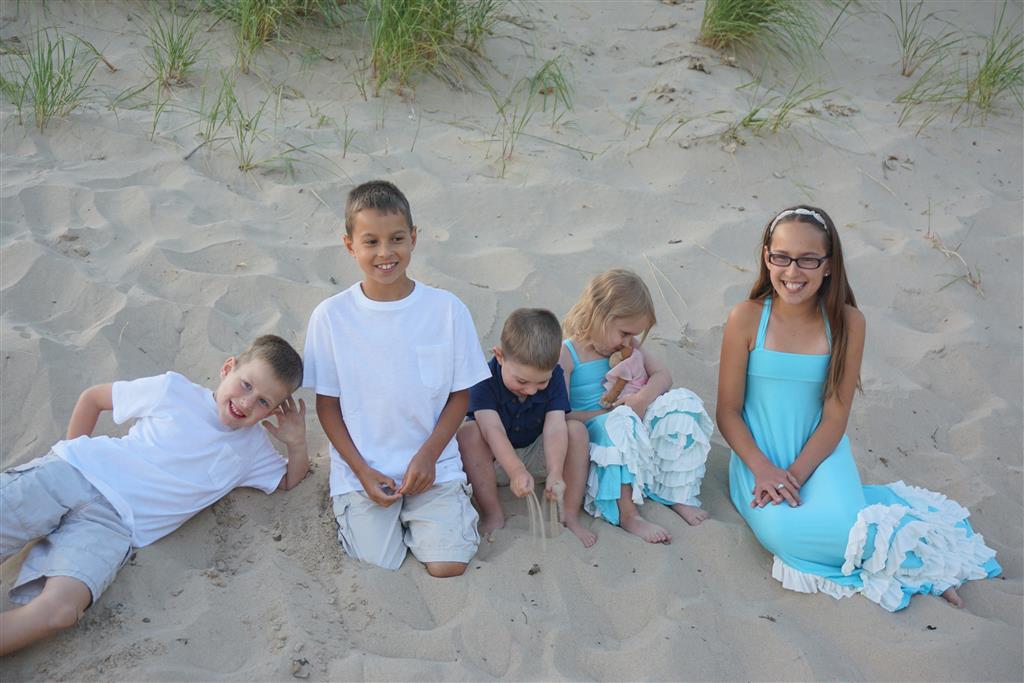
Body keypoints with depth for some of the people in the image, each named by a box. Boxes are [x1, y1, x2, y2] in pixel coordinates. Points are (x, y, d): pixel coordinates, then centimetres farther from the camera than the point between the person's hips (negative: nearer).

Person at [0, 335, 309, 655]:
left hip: (115, 524, 1)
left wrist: (296, 443, 2)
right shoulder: (174, 390, 4)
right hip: (67, 473, -1)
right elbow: (93, 397, 15)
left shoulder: (252, 448, 13)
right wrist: (74, 452, 7)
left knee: (61, 609, -28)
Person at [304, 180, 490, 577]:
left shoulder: (447, 309, -7)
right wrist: (362, 471, -8)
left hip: (432, 464, 1)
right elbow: (327, 403, 0)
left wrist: (427, 456, -10)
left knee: (448, 566, -12)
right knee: (379, 564, -13)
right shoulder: (331, 316, -7)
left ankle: (413, 513, 18)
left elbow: (460, 394, 1)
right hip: (361, 469, 0)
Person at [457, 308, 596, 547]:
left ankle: (569, 517, -19)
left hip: (535, 455, 2)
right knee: (467, 432, -32)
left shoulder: (554, 376, -14)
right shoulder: (484, 380, -23)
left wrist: (555, 473, -42)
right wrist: (516, 471, -51)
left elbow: (555, 427, -26)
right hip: (494, 459, -2)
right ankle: (492, 514, -24)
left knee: (577, 430, -22)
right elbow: (493, 429, -36)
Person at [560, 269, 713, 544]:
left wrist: (642, 399, -19)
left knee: (683, 400, -12)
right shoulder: (566, 355, -13)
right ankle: (627, 515, -30)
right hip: (590, 431, -6)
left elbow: (662, 376, 3)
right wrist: (611, 413, -19)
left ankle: (678, 493, -7)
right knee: (622, 422, -39)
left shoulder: (628, 346, 8)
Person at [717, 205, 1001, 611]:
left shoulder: (846, 322, -8)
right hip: (758, 452, 0)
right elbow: (728, 411, -5)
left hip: (819, 451, 0)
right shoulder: (748, 318, -10)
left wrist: (796, 475, -17)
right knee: (779, 529, -30)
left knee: (846, 528, -29)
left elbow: (835, 417, -6)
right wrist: (763, 470, -18)